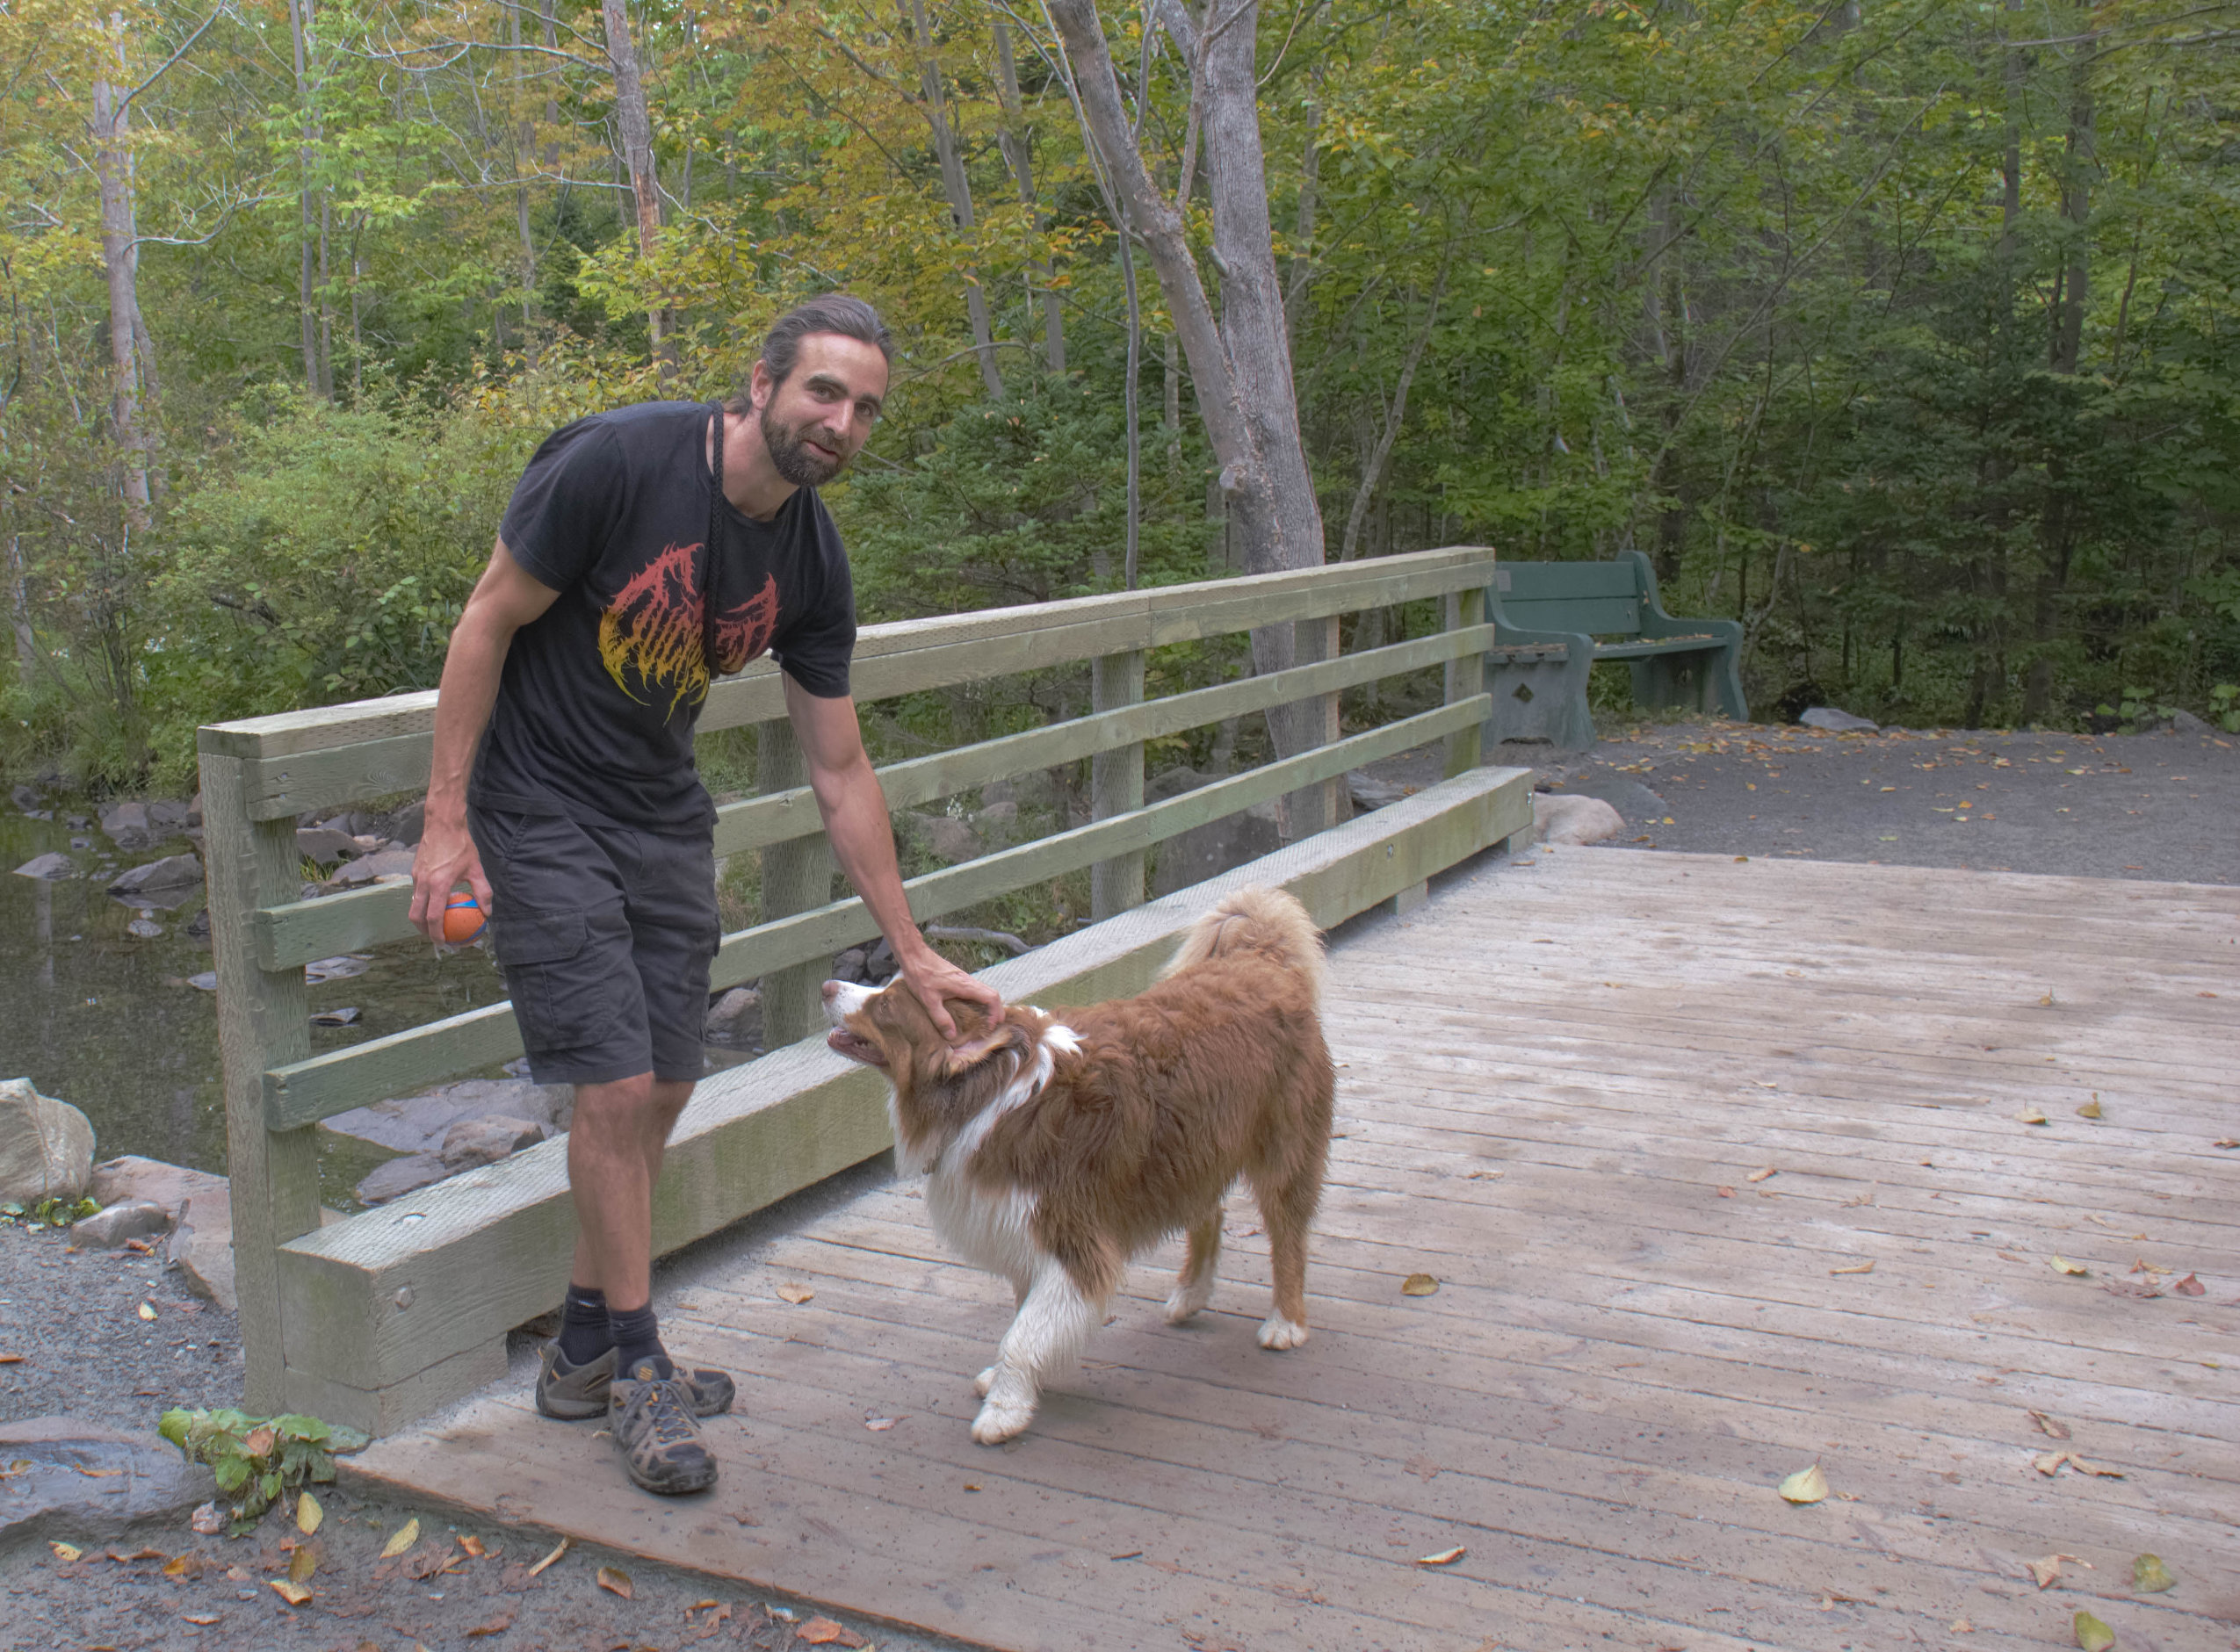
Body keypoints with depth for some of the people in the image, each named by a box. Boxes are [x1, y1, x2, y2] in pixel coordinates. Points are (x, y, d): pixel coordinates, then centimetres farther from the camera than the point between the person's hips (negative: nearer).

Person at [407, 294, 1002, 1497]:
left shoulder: (810, 562, -3)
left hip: (665, 821, 6)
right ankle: (638, 1368, 9)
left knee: (663, 1089, 8)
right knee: (615, 1084, -10)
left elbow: (839, 773, 2)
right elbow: (487, 624, -14)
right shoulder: (615, 464, -20)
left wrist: (912, 954, 2)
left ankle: (585, 1353, 27)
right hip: (540, 817, -6)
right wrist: (446, 822, -16)